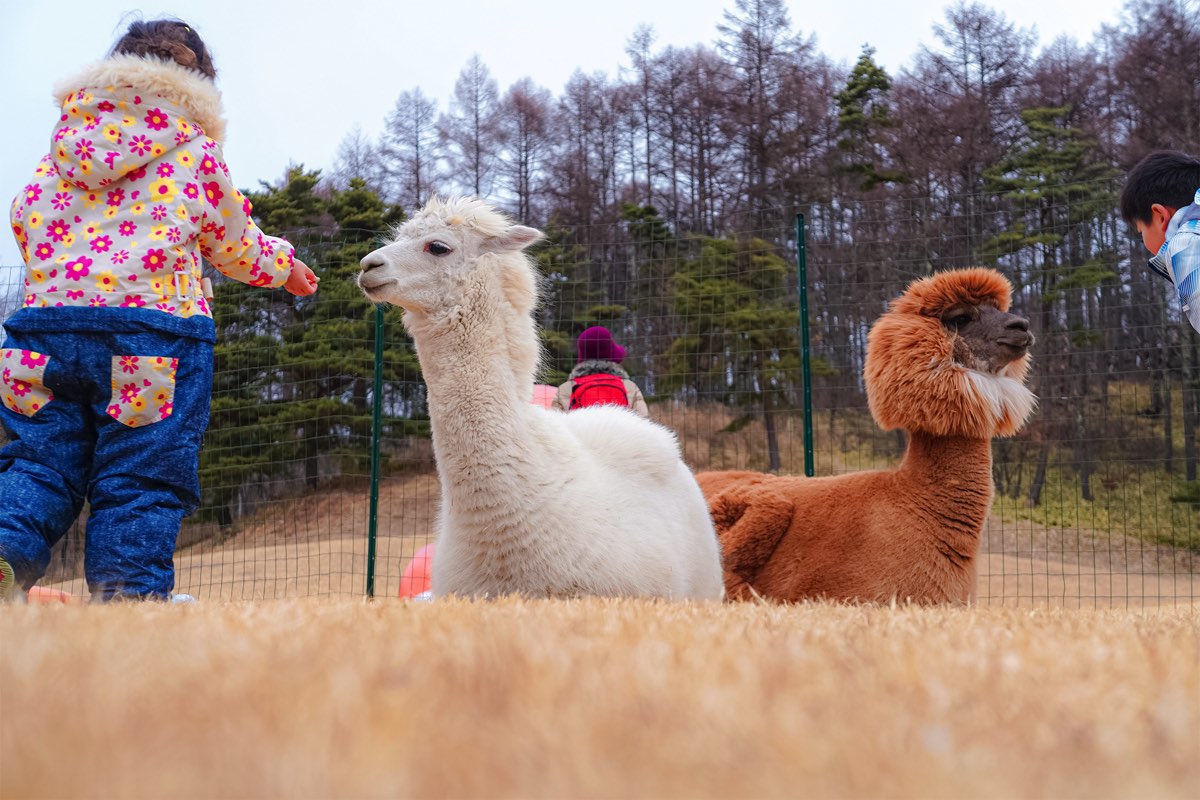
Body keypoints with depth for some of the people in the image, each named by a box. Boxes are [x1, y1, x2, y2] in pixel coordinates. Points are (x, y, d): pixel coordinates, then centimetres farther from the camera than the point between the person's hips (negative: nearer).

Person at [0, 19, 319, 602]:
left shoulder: (60, 150, 17)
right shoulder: (196, 151, 6)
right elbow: (235, 247, 14)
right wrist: (283, 265, 34)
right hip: (153, 324, -4)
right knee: (140, 479, 0)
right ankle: (129, 595, -2)